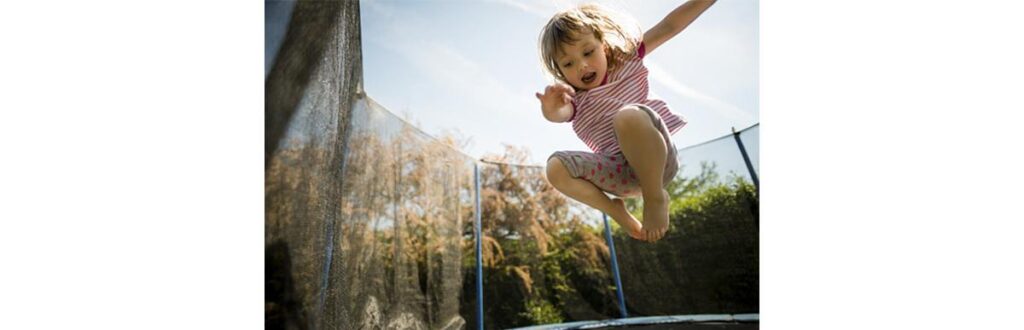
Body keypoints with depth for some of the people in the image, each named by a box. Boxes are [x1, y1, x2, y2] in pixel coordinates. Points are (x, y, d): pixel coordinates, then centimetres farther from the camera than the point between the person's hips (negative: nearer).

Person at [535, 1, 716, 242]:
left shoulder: (626, 60, 12)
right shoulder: (574, 101, 8)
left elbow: (669, 26, 8)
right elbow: (559, 115, -15)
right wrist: (550, 109, -39)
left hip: (656, 160, -2)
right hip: (621, 172, 2)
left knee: (629, 115, -34)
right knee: (556, 166, -20)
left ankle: (655, 196, -15)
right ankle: (615, 210, -3)